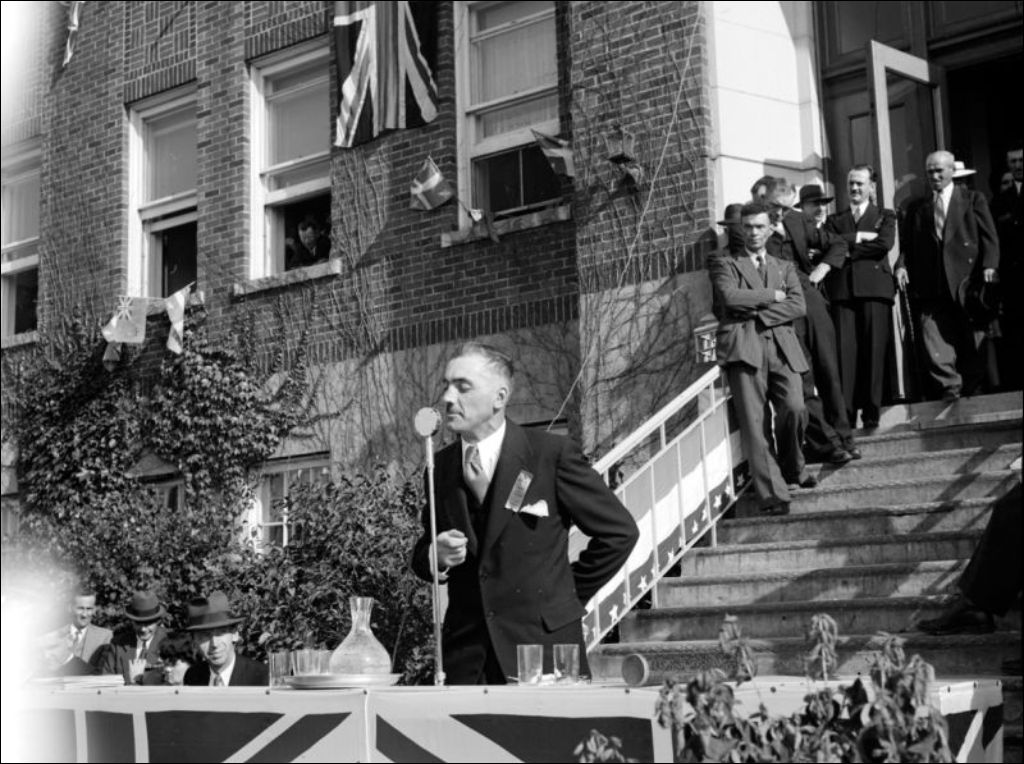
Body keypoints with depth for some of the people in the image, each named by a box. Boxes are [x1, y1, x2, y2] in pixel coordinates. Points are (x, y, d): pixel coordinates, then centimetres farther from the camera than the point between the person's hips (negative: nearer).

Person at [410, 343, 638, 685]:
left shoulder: (552, 453, -5)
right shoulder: (441, 466, 8)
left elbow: (619, 531, 0)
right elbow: (421, 554, 17)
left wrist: (567, 596, 3)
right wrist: (434, 557, -6)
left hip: (544, 644, -3)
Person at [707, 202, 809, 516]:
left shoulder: (785, 267, 26)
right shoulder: (725, 263, 16)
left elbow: (798, 306, 8)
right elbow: (730, 297, -4)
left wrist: (758, 312, -4)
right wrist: (772, 296, 4)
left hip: (781, 345, 3)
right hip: (743, 345, -3)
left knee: (795, 409, -14)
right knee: (753, 421, -12)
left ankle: (791, 467, 15)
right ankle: (772, 494, -14)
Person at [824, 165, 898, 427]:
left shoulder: (885, 216, 17)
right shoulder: (835, 220, 23)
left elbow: (885, 244, -3)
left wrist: (847, 249, -1)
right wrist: (859, 237, -4)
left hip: (875, 288, -1)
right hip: (842, 290, 1)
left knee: (874, 351, -7)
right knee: (845, 352, -9)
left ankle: (872, 413, -4)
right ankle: (845, 414, -10)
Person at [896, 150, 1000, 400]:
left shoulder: (973, 200, 10)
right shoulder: (917, 207, 17)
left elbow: (989, 237, 3)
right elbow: (907, 244, 13)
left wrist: (990, 265, -10)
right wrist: (902, 265, -6)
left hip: (966, 278, -2)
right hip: (932, 284, 2)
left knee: (969, 339, 2)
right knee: (933, 333, -12)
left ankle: (972, 387, 15)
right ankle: (950, 386, -12)